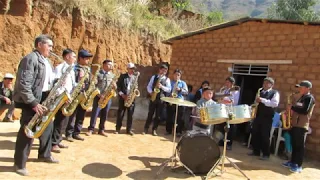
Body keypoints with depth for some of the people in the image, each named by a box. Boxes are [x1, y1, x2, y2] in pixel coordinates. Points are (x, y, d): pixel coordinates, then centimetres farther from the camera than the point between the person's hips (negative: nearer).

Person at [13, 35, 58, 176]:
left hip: (44, 99, 9)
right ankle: (20, 164, 11)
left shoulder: (46, 62, 15)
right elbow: (23, 84, -22)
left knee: (48, 126, 16)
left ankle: (45, 155, 33)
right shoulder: (30, 59, -15)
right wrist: (33, 103, -25)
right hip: (30, 101, -9)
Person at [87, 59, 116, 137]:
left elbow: (114, 87, 15)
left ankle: (101, 130, 17)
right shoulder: (97, 73, -1)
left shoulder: (112, 75, 14)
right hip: (98, 96, -4)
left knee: (104, 114, 7)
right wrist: (98, 94, -15)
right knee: (95, 113, -3)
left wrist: (114, 86, -8)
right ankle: (90, 129, 7)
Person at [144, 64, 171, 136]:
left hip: (161, 99, 0)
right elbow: (149, 86, 6)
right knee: (150, 114, 4)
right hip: (153, 98, 0)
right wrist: (151, 92, -12)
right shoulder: (154, 77, 8)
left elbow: (169, 90, -5)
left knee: (158, 115, 5)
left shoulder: (167, 79, 4)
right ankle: (146, 129, 14)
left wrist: (162, 86, -19)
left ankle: (154, 129, 16)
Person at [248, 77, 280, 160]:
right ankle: (256, 151, 22)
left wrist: (262, 100, -22)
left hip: (267, 117, -6)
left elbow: (275, 104, -19)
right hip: (257, 115, 6)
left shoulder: (275, 93, -3)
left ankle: (266, 154, 11)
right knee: (255, 133, 8)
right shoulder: (260, 91, 15)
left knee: (265, 135, -1)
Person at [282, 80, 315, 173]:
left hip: (301, 125, -9)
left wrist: (292, 107, -16)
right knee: (294, 144, 14)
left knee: (299, 145, -4)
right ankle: (293, 162, 23)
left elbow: (305, 111, -22)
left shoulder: (309, 98, -10)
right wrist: (291, 109, 5)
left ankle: (299, 165, 1)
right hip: (295, 124, 9)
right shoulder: (302, 97, 19)